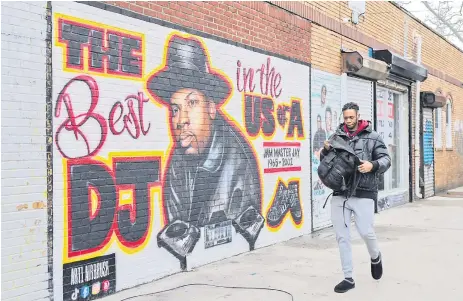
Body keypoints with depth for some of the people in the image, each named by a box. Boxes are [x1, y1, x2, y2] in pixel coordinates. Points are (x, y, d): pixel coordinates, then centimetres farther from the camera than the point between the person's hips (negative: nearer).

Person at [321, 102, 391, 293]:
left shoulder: (372, 137, 4)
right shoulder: (336, 136, 10)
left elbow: (386, 159, 0)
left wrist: (372, 165, -20)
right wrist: (325, 150, -7)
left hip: (363, 193, -3)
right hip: (339, 193, 3)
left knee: (366, 232, -4)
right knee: (342, 237, 4)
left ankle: (375, 257, 32)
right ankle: (348, 278, 16)